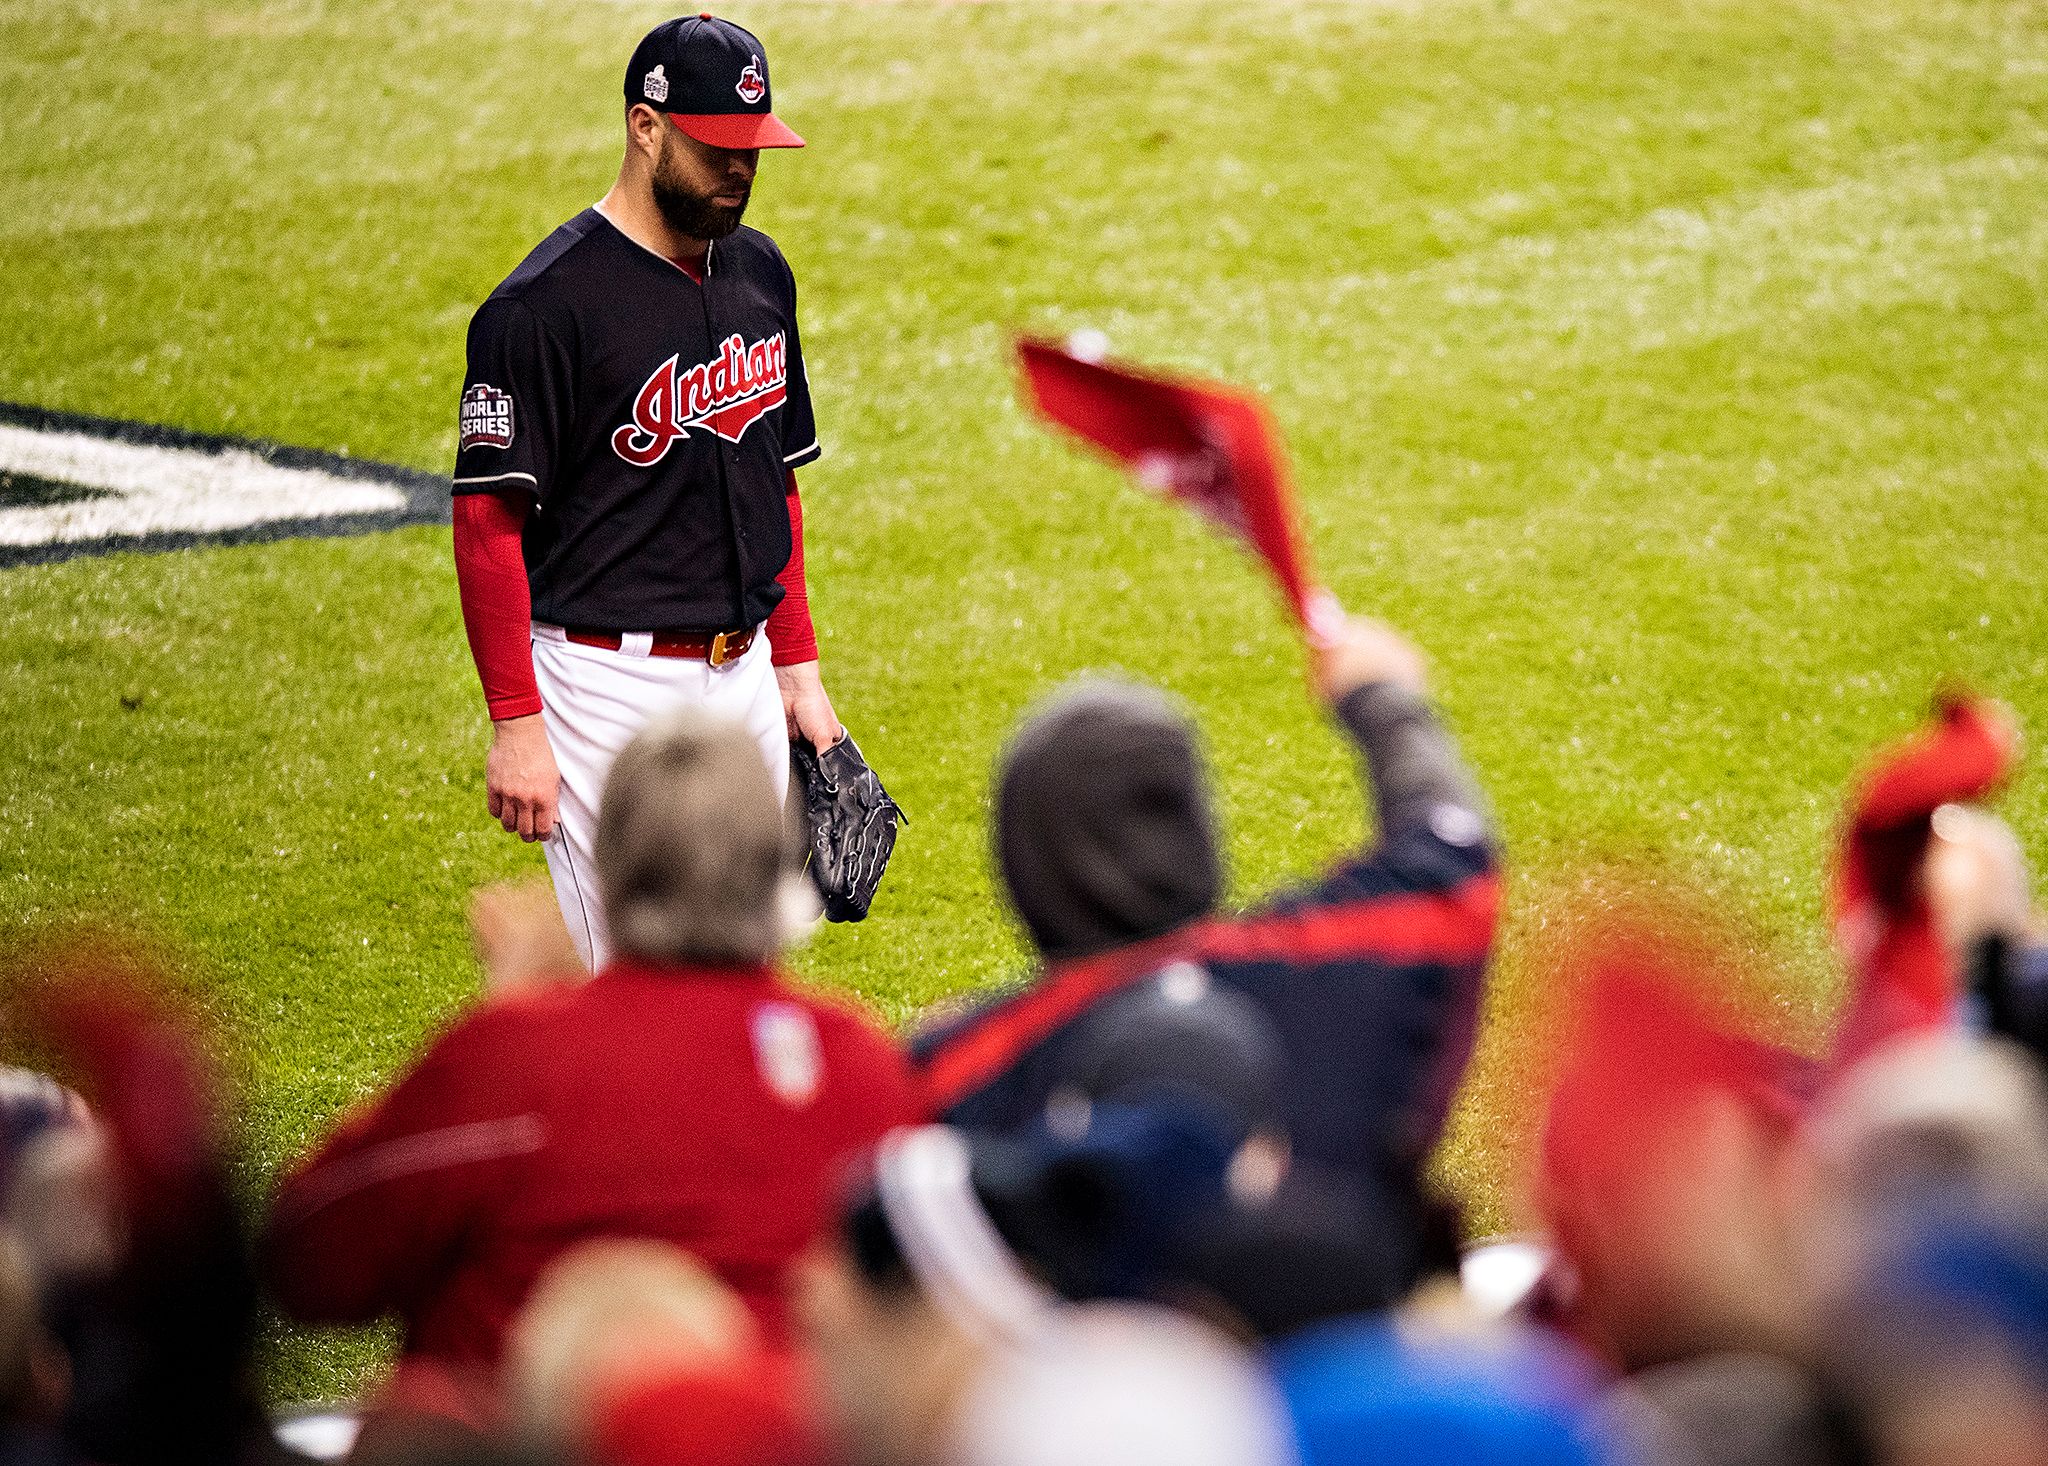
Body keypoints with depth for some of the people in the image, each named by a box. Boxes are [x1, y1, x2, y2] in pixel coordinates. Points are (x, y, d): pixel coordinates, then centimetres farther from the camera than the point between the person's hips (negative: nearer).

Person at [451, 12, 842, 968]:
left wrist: (795, 665, 16)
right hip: (610, 692, -7)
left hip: (744, 677, 8)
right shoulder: (545, 305, -14)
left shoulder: (759, 273, 10)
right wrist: (516, 725, -19)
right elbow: (487, 523, -15)